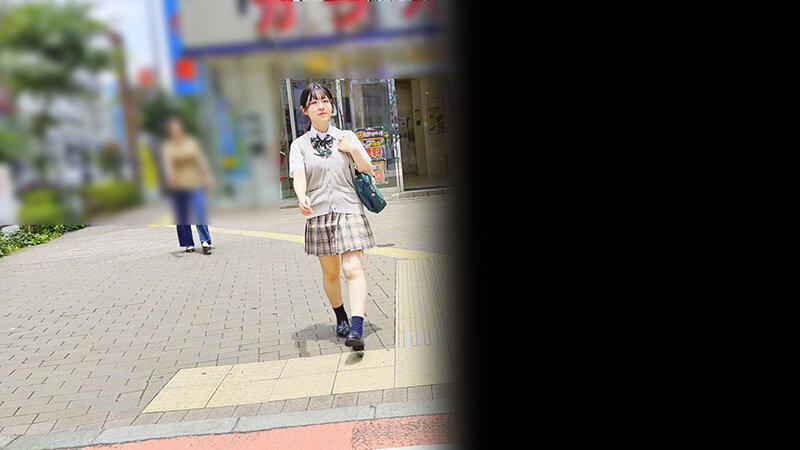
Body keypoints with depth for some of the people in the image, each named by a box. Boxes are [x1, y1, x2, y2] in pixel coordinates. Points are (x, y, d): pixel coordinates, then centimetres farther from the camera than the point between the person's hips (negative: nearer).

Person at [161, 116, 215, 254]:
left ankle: (205, 241, -9)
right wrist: (171, 176, -31)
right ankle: (188, 244, 14)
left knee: (199, 212, -13)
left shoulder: (192, 143, 6)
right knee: (181, 216, 4)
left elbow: (202, 161, 9)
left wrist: (208, 178, 6)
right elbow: (167, 165, -11)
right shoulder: (167, 148, 3)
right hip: (178, 187, 1)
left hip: (194, 184, -1)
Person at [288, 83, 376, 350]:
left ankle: (356, 330, -19)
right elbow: (298, 176, -12)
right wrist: (302, 198, -34)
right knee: (330, 272, 12)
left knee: (353, 269, -14)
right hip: (319, 213, 1)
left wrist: (354, 151, -8)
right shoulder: (299, 145, 4)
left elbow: (368, 171, 10)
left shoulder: (346, 137, 8)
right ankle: (341, 318, 33)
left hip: (349, 210, -1)